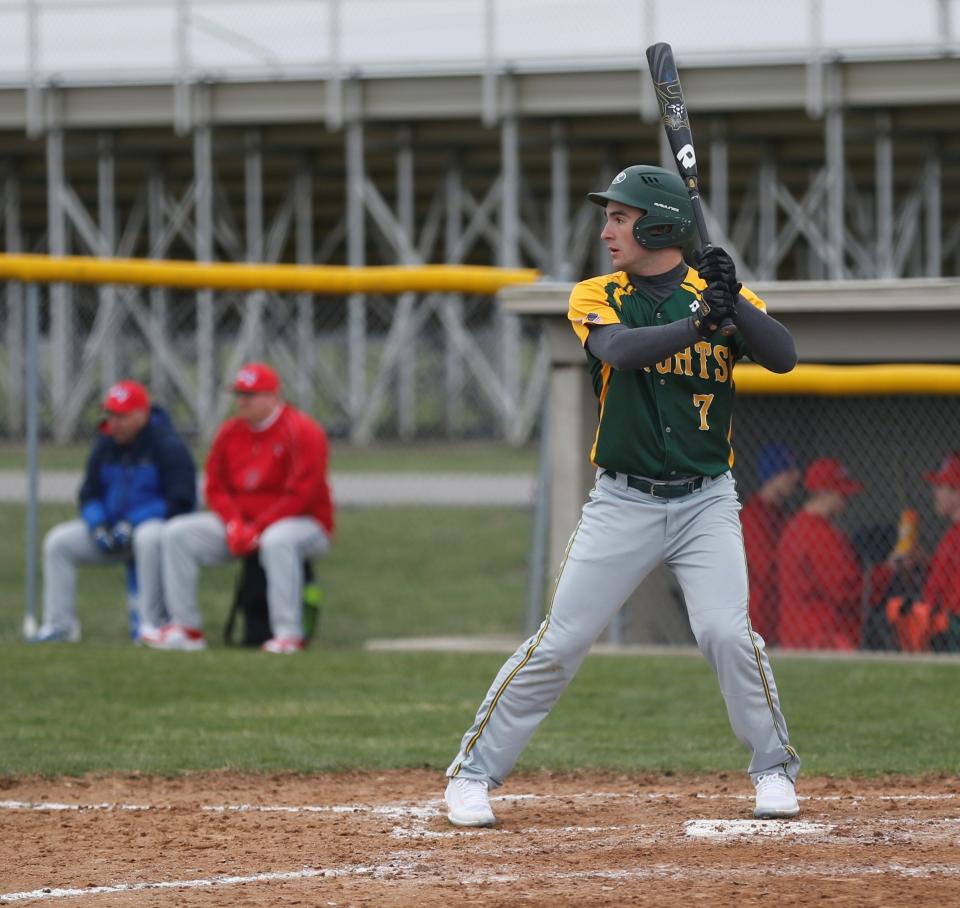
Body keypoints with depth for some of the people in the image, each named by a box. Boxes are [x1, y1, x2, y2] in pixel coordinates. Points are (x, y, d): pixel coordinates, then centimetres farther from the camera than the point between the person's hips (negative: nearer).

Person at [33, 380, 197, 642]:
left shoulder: (167, 445, -14)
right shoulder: (106, 445, 7)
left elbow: (179, 502, -20)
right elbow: (89, 495, 12)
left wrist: (131, 526, -24)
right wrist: (98, 527, -10)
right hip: (112, 526, 7)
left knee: (149, 537, -41)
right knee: (58, 541, -7)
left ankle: (151, 623, -35)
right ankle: (59, 623, -8)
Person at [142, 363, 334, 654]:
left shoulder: (302, 432, -13)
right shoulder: (229, 433, 8)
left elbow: (301, 496, -19)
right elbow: (216, 488, 9)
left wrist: (256, 530, -21)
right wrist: (233, 525, -11)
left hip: (303, 524, -7)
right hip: (240, 522, 7)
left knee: (277, 540, -42)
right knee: (177, 533, -7)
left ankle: (288, 635, -40)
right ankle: (186, 628, -11)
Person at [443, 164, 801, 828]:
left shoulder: (719, 294, 1)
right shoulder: (597, 298, 0)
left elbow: (784, 357, -14)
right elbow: (620, 349, -22)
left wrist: (733, 303, -28)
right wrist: (698, 323, -35)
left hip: (705, 504, 0)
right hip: (623, 505, 1)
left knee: (727, 634, -17)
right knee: (559, 643, -3)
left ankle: (774, 768, 3)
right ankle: (474, 772, 8)